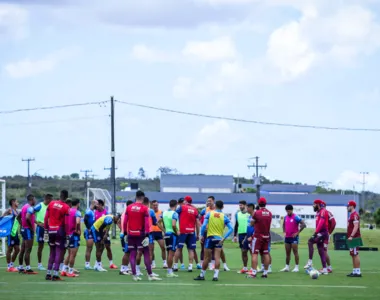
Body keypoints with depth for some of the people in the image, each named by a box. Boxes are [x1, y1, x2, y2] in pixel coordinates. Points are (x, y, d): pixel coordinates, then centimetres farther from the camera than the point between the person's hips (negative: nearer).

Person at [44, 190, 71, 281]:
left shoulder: (51, 204, 3)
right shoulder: (66, 207, -10)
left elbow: (46, 217, 5)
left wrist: (46, 228, 12)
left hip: (51, 230, 5)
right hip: (60, 230, -5)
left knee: (52, 252, 15)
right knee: (59, 252, -1)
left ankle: (48, 274, 13)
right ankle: (55, 274, -7)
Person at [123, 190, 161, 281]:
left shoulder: (129, 208, 4)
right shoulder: (145, 208, -7)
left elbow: (125, 222, 4)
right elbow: (147, 223, -12)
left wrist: (125, 234, 11)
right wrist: (147, 235, -13)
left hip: (131, 234, 4)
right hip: (140, 234, -4)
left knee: (132, 254, 7)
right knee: (146, 254, 3)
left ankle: (134, 275, 3)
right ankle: (150, 275, 2)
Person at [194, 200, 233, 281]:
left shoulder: (209, 214, -2)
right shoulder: (224, 217, 0)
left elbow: (204, 225, -9)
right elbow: (231, 229, -7)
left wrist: (202, 235, 2)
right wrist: (224, 238, -7)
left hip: (210, 237, 0)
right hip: (219, 239, 0)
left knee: (207, 258, 7)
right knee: (217, 258, -2)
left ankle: (202, 275, 17)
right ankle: (215, 276, -8)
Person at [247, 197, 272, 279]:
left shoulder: (256, 213, -12)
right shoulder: (269, 213, 3)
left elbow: (252, 224, 0)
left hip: (258, 236, -5)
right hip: (267, 236, 5)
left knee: (255, 254, -4)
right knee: (265, 254, 9)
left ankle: (253, 273, -11)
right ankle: (265, 272, 11)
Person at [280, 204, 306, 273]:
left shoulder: (295, 217, -12)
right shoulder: (285, 217, 10)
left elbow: (303, 224, -16)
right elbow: (284, 225, 28)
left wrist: (297, 232, -15)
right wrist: (284, 232, 13)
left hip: (294, 237, -7)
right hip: (287, 237, 7)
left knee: (295, 252, -7)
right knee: (287, 253, 10)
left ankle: (297, 267, -4)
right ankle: (287, 267, 15)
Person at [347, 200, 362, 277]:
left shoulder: (355, 215, -14)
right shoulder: (352, 215, 17)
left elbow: (356, 226, -22)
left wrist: (351, 236, -27)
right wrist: (350, 236, 22)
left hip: (354, 238, -11)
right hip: (352, 238, 11)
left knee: (355, 254, -10)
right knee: (353, 255, 12)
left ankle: (358, 272, -10)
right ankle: (355, 271, 15)